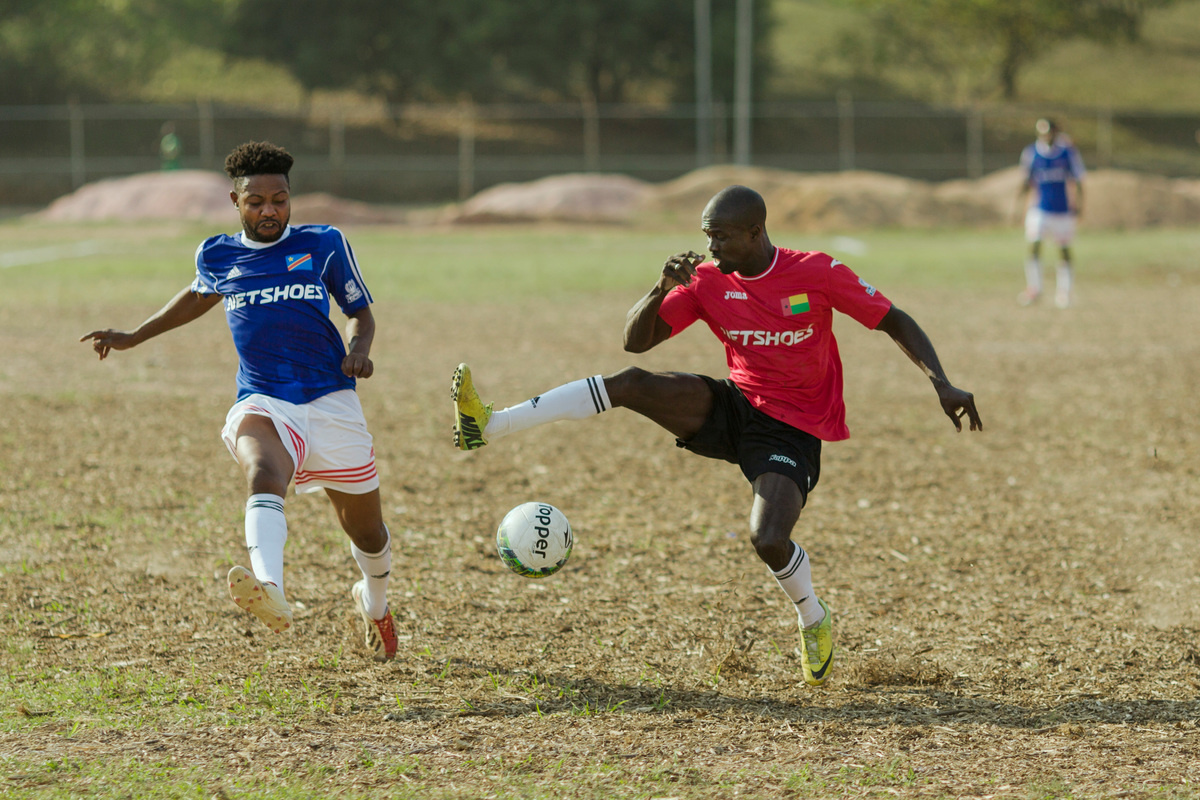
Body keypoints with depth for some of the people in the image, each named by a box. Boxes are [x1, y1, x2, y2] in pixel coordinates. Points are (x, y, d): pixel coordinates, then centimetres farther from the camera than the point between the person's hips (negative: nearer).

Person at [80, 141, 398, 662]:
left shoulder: (324, 244, 3)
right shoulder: (217, 256, 9)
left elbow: (360, 311, 12)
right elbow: (199, 296, 31)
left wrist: (359, 350, -10)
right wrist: (133, 337, 30)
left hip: (331, 402, 1)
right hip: (263, 403, -1)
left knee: (365, 531, 12)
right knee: (264, 473, -37)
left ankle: (374, 603, 48)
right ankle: (269, 592, -64)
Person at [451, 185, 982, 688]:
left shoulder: (817, 274, -14)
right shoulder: (707, 281, -3)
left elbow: (895, 323, -8)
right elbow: (636, 341, -4)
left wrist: (942, 386, -19)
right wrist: (663, 289, -23)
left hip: (793, 432, -4)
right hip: (732, 407, 4)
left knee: (768, 540, -27)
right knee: (630, 384, -20)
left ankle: (814, 622, 7)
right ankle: (487, 427, -23)